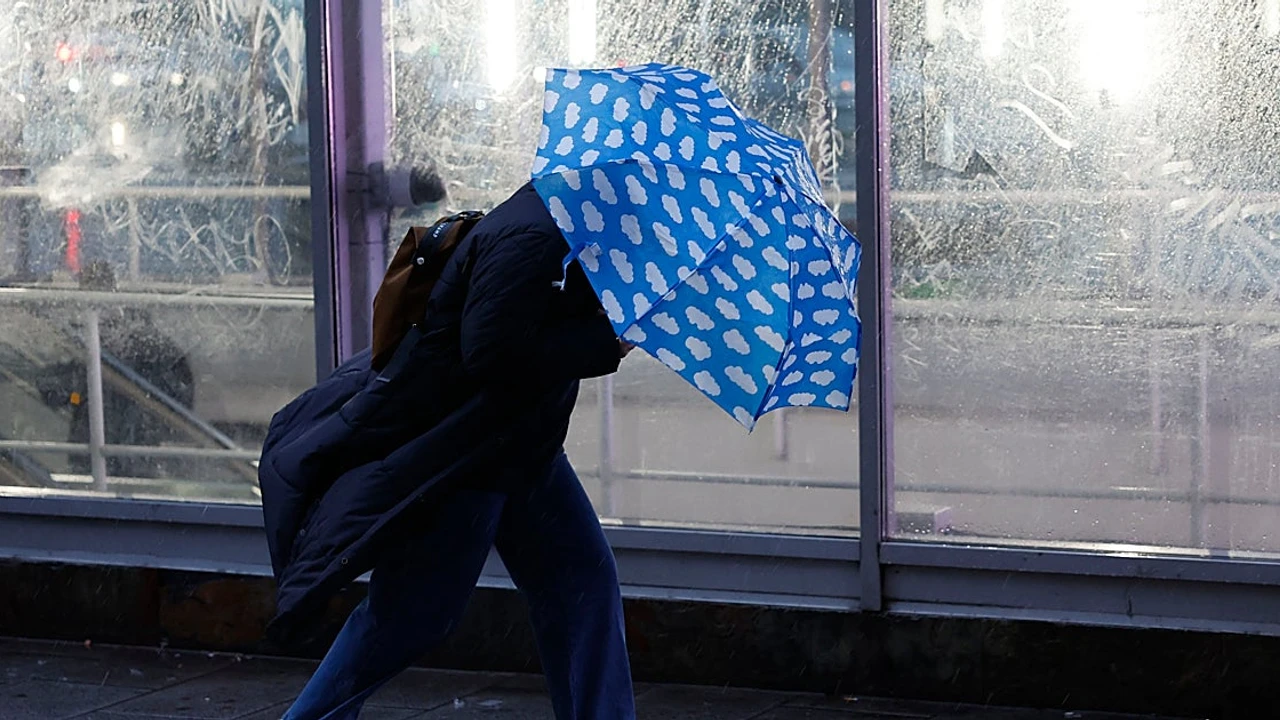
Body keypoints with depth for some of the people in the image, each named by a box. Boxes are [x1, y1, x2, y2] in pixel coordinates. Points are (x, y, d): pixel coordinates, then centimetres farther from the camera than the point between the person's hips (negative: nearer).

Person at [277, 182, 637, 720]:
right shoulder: (529, 238, -27)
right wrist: (605, 342, -27)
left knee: (584, 581, 5)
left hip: (525, 448, 10)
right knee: (410, 617, 1)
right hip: (450, 455, -10)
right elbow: (492, 353, -34)